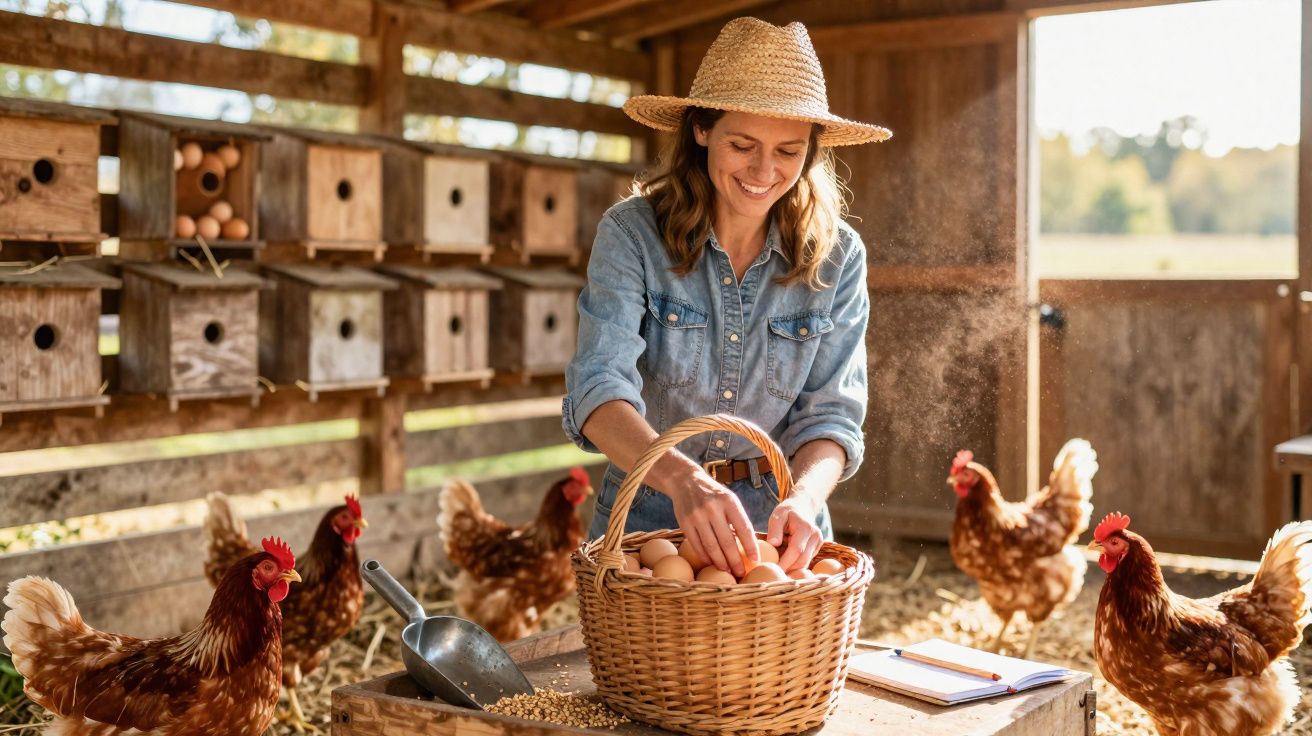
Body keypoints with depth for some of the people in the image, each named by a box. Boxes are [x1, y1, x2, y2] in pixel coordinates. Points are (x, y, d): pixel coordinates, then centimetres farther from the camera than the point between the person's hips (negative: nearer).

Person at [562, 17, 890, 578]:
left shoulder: (837, 257, -4)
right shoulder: (632, 234, -10)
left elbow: (830, 414, -4)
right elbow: (598, 387, -21)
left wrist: (803, 498, -26)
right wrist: (682, 478, -39)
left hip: (777, 517, 1)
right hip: (648, 511, -1)